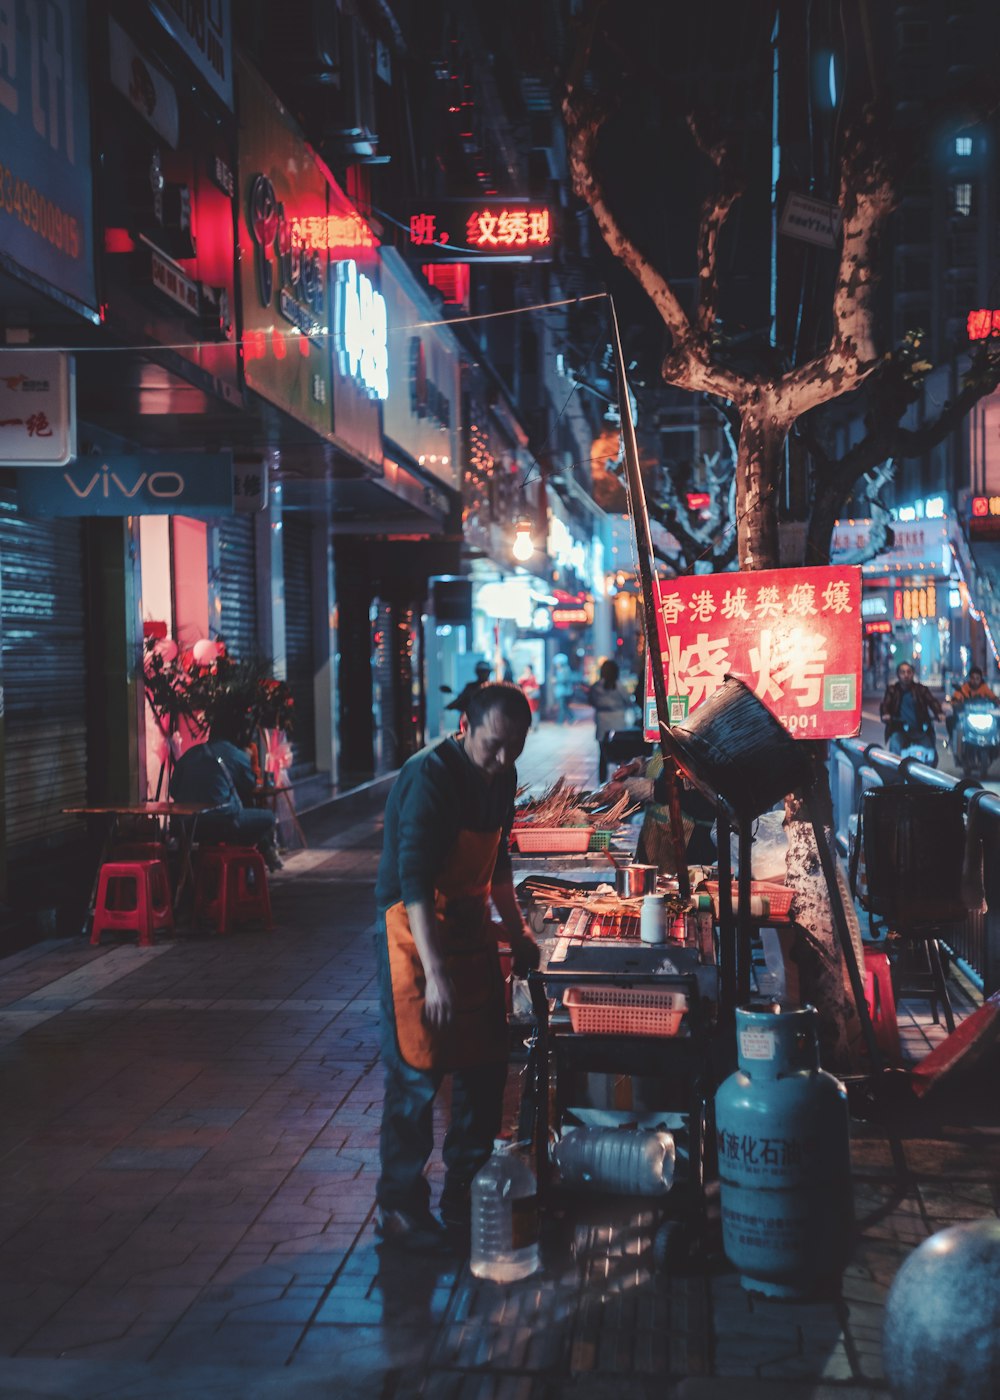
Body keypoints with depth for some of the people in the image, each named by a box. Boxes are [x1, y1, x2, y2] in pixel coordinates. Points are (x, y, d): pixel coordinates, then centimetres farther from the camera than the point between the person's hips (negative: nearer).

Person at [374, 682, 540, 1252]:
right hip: (416, 933, -8)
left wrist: (516, 929, 15)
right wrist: (435, 973, -33)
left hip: (472, 929, 8)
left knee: (486, 1066, 11)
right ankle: (402, 1209, 10)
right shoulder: (429, 777, -21)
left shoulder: (501, 777, 4)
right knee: (416, 1075, -3)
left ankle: (466, 1195, 25)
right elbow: (414, 880, -27)